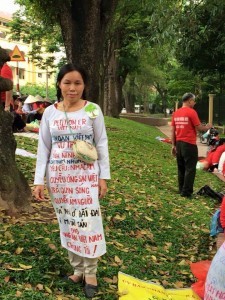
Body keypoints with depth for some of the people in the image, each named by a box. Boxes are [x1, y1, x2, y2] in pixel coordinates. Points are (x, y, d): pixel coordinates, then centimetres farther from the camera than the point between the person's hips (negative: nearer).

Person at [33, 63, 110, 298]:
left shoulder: (93, 110, -2)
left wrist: (104, 176, -3)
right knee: (67, 223, 9)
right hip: (58, 175, 2)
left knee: (88, 222, -4)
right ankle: (77, 269, 23)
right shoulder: (50, 112, 2)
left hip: (86, 174, -2)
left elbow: (102, 144, 0)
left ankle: (91, 273, 11)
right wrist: (39, 180, -1)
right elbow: (43, 147, 4)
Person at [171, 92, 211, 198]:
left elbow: (173, 131, 9)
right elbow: (199, 128, -10)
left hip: (179, 144, 7)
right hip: (189, 144, -7)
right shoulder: (191, 112, -12)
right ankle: (186, 192, -1)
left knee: (181, 168, 14)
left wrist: (173, 145, 11)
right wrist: (207, 127, 10)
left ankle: (181, 190, 19)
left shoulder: (176, 113, 9)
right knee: (190, 169, -1)